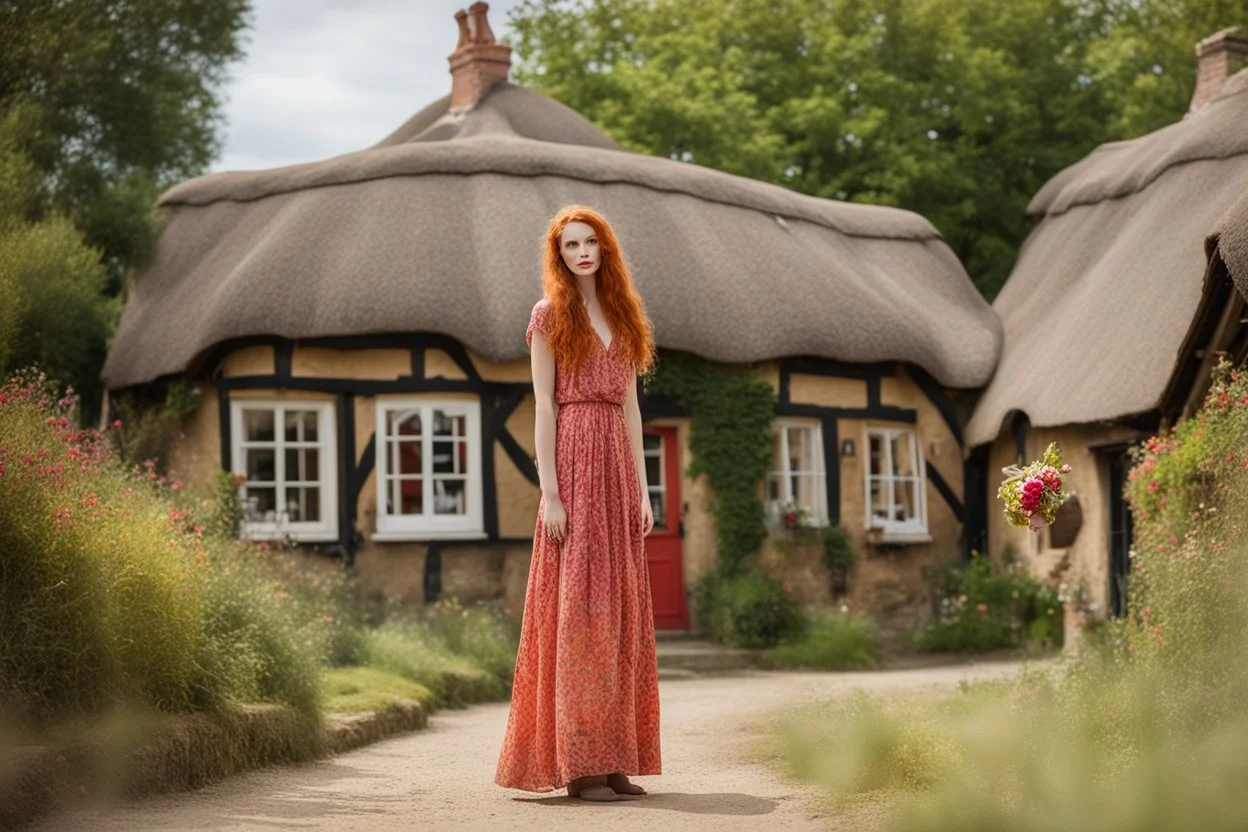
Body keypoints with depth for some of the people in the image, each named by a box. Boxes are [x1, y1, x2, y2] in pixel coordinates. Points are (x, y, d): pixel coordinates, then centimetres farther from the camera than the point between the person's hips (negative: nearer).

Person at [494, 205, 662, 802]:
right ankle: (578, 764, -5)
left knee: (620, 607, 6)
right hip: (574, 462, -6)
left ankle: (614, 759, 10)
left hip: (617, 462, 6)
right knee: (576, 602, -7)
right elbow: (544, 406, -6)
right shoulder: (550, 315, -1)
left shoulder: (623, 317, 16)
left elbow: (630, 408, 15)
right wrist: (549, 491, -14)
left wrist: (642, 487, 9)